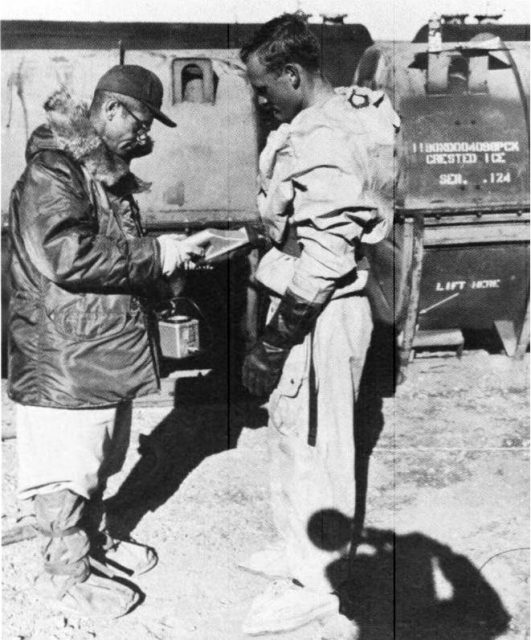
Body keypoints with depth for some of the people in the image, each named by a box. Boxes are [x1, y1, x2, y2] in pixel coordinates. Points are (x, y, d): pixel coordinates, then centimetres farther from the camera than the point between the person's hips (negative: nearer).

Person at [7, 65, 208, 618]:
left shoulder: (109, 172, 15)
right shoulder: (52, 171, -16)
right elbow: (69, 258, -28)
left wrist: (166, 261, 7)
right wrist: (156, 254, -21)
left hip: (108, 347, 10)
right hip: (64, 355, -10)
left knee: (97, 464, 22)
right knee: (67, 472, 3)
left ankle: (92, 543, 39)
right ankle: (67, 573, 19)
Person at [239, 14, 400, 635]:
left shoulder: (323, 141, -22)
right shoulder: (339, 114, 10)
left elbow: (325, 259, -26)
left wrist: (272, 343, -21)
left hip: (320, 314, -10)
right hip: (310, 303, 10)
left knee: (312, 444, 4)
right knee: (289, 433, 21)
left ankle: (312, 581, 22)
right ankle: (297, 546, 39)